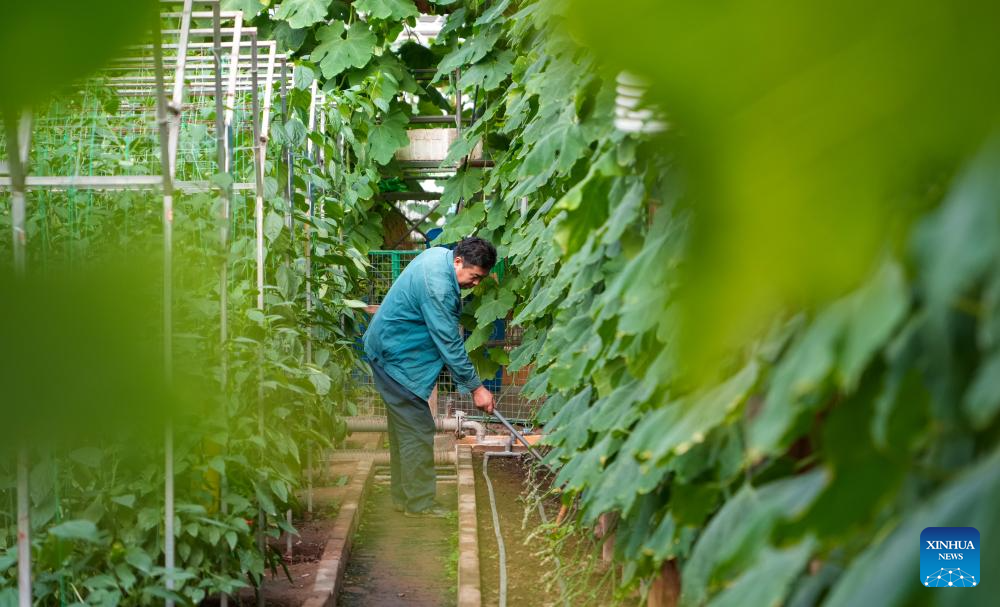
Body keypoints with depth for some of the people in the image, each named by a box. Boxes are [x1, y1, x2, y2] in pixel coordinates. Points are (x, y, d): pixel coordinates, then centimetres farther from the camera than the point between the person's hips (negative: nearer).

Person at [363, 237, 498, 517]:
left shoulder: (439, 254, 1)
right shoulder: (437, 286, -30)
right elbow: (449, 344, -26)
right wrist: (476, 388, -19)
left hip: (389, 350, 11)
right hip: (396, 358, -11)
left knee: (403, 428, 15)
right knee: (418, 430, -7)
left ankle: (403, 497, 23)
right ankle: (419, 503, -1)